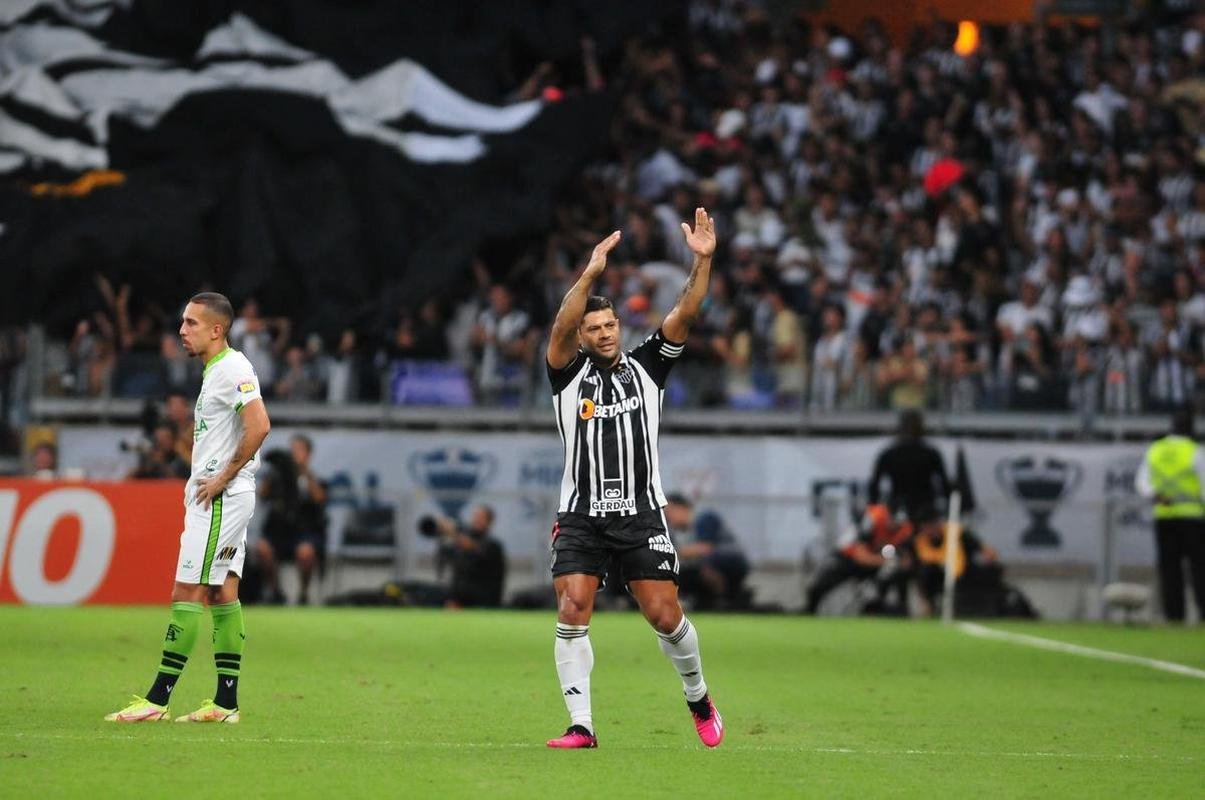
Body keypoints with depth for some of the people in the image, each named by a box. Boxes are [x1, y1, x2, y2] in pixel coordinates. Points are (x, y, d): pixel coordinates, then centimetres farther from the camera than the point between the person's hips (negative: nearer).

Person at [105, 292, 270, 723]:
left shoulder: (232, 368, -15)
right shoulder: (216, 369, 16)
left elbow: (259, 426, -27)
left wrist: (223, 478, -20)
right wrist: (210, 480, 14)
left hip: (220, 499, -10)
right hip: (215, 498, 10)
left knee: (188, 594, -9)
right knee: (222, 594, 8)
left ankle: (157, 699, -9)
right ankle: (226, 702, 9)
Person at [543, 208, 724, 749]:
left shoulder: (645, 366, 8)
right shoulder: (569, 374, 3)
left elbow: (684, 314, -3)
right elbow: (562, 327, -17)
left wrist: (702, 262, -17)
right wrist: (590, 274, -30)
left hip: (641, 515, 1)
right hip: (580, 517, -1)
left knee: (665, 615, -2)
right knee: (572, 613, -12)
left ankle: (698, 698, 23)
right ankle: (581, 725, -7)